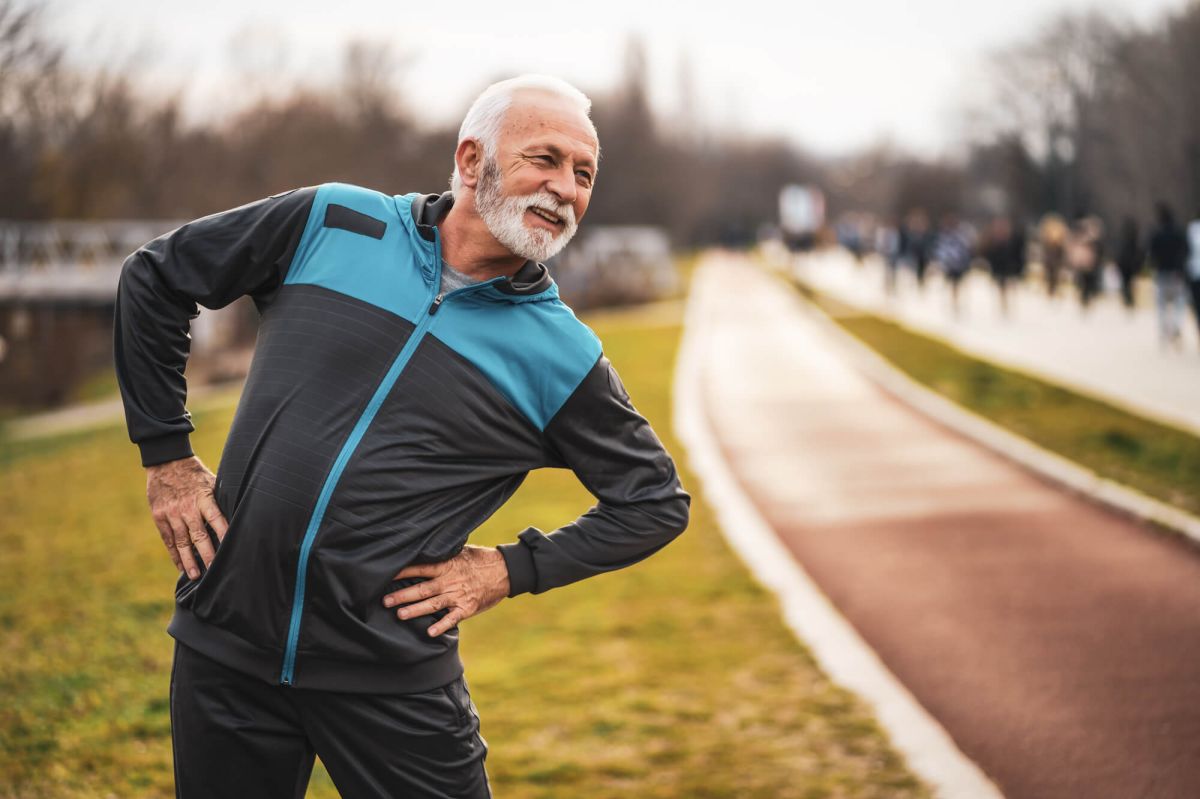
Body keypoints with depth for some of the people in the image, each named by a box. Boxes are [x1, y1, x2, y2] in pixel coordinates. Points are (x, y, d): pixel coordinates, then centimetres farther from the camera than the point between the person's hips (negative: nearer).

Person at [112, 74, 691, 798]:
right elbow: (155, 277, 10)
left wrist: (513, 569, -2)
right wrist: (166, 454, 6)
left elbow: (657, 501, 7)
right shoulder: (331, 223, -1)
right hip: (224, 645, 1)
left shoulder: (564, 356, -3)